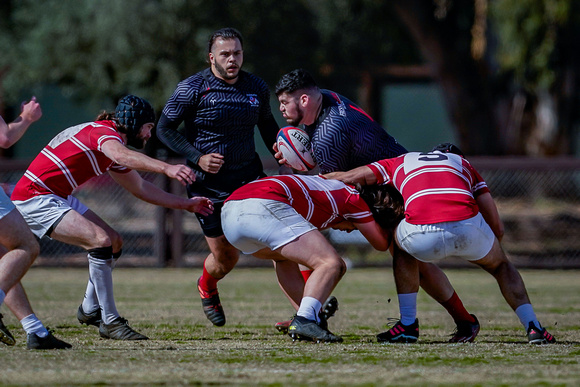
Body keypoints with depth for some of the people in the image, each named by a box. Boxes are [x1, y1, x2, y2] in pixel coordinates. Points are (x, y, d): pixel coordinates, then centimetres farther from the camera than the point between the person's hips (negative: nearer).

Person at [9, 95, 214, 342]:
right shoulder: (103, 132, -17)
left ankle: (90, 310, 22)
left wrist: (186, 204, 21)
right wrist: (167, 168, -53)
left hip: (59, 198, 11)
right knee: (101, 240, -23)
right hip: (34, 198, -11)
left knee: (114, 242, 10)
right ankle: (110, 322, -17)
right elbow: (122, 155, -41)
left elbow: (140, 188, 25)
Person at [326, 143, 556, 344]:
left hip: (421, 236, -1)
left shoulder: (401, 162, 35)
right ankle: (533, 327, 18)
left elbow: (350, 177, 30)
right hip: (467, 226, 1)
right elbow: (497, 227, 29)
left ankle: (408, 324, 30)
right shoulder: (464, 164, 36)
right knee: (501, 266, 32)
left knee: (403, 248, 37)